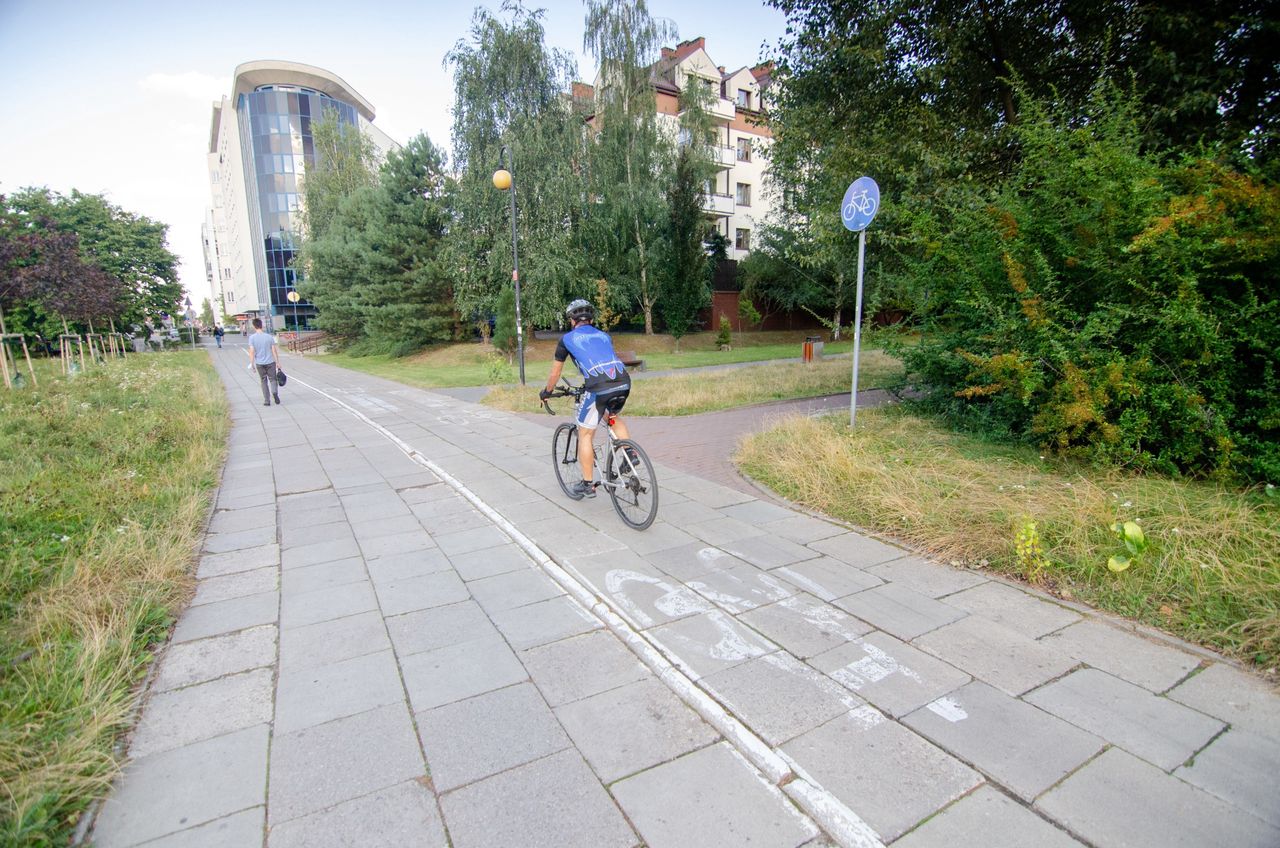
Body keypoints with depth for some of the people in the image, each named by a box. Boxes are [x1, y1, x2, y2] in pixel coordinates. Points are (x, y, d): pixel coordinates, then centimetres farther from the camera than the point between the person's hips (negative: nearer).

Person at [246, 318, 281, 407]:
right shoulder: (269, 336, -3)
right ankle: (274, 392, -23)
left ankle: (267, 401, 10)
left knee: (263, 381, 11)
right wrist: (278, 362, 4)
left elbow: (252, 351, -9)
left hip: (259, 363, 0)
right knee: (273, 379, 8)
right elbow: (274, 350, -3)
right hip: (270, 362, 0)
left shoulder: (252, 338, -5)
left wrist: (252, 363, -2)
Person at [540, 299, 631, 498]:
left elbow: (555, 372, 26)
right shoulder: (604, 335, 29)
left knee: (585, 435, 13)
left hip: (598, 387, -5)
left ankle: (587, 484, 19)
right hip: (624, 382, 5)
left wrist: (546, 392, 44)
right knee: (613, 416, 35)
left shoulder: (568, 338, 18)